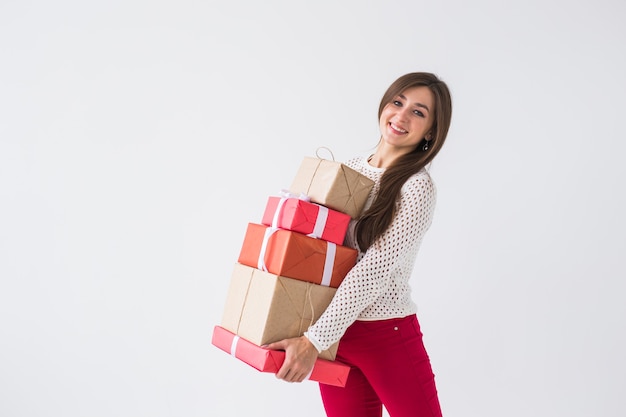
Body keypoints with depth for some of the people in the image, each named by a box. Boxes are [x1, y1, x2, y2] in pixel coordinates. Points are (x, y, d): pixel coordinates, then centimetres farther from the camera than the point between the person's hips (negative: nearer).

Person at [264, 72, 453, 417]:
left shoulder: (418, 187, -12)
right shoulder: (349, 169, 6)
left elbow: (375, 269, -20)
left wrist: (314, 340, -23)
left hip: (387, 334, -4)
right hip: (336, 331, 5)